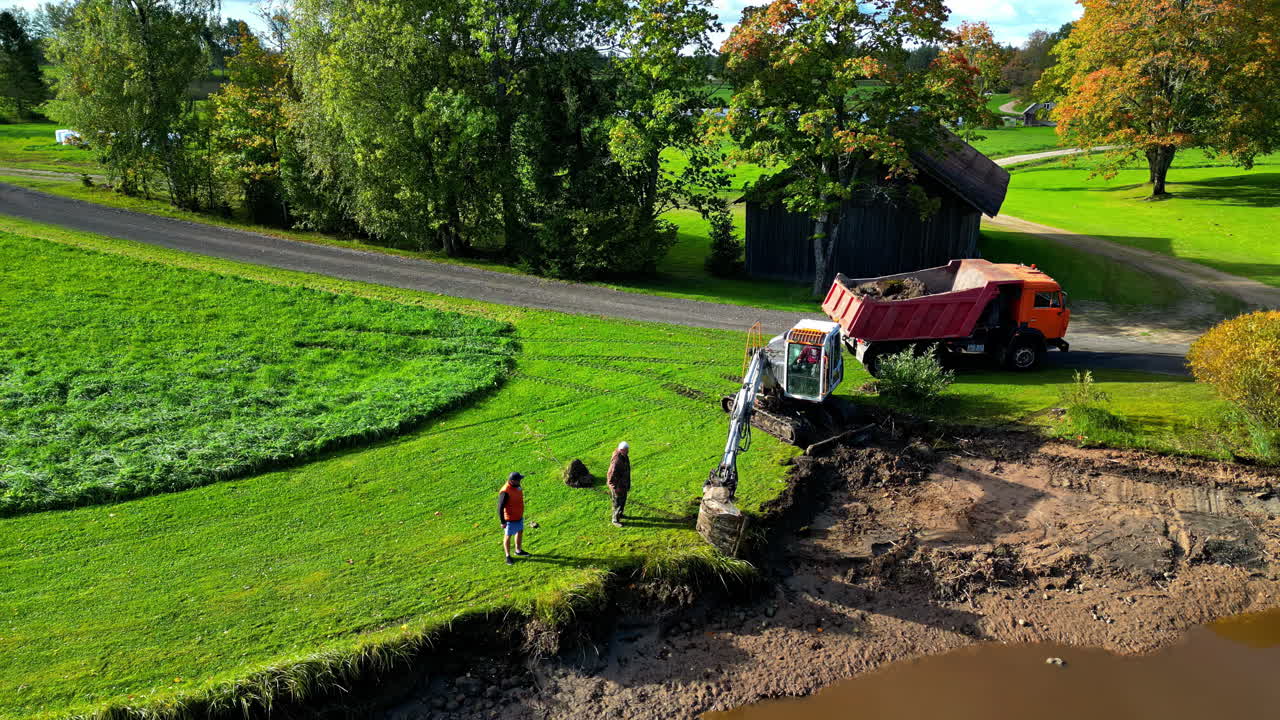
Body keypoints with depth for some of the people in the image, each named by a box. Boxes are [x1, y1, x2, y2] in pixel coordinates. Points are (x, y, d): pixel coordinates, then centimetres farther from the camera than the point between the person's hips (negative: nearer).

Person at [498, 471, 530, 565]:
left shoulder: (517, 487, -5)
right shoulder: (505, 492, -30)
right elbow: (500, 508, -24)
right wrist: (502, 522, -21)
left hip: (519, 516, 8)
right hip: (510, 519, -8)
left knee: (520, 532, 22)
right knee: (508, 536, 9)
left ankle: (518, 550, 43)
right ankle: (508, 556, 23)